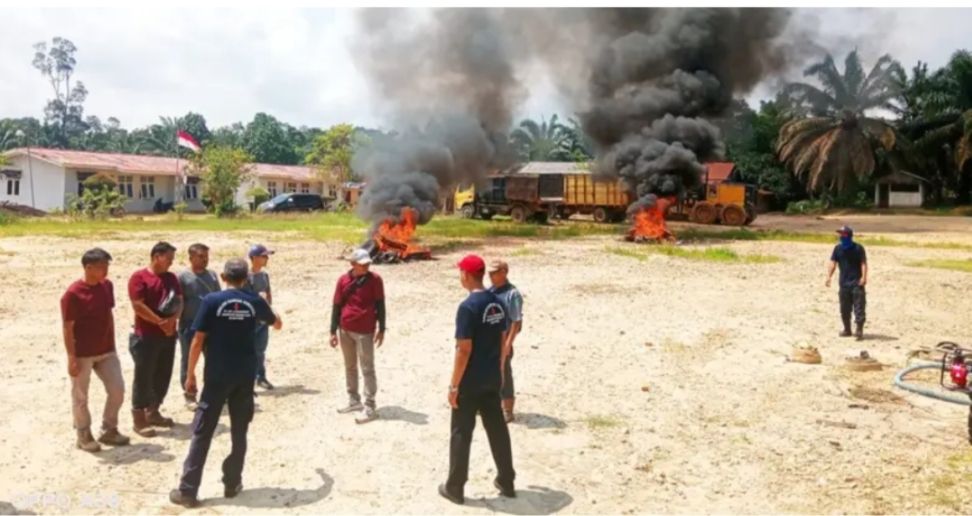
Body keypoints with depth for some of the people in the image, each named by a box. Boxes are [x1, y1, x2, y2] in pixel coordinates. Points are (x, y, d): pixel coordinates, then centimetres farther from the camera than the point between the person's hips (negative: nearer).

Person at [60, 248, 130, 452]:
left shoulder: (107, 286, 3)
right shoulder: (73, 293, -17)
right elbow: (68, 328, -15)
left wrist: (112, 345, 14)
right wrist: (71, 358, -15)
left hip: (106, 351, 7)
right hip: (82, 355, -6)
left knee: (118, 389, 7)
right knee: (80, 397, 7)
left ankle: (109, 431, 23)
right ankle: (84, 436, 23)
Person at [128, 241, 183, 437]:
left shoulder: (171, 278, 11)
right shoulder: (139, 277, -9)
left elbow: (179, 302, 7)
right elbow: (138, 306, -16)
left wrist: (172, 320, -13)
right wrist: (161, 322, -15)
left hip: (168, 335, 7)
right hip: (146, 336, -7)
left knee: (163, 376, 12)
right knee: (143, 377, -1)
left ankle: (153, 412, 27)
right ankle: (139, 419, 7)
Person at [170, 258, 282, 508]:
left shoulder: (211, 301, -7)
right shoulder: (255, 302, 1)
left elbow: (197, 341, -8)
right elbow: (278, 324, 20)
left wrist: (190, 374, 2)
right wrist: (267, 307, 42)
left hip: (217, 376, -2)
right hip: (245, 376, 2)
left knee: (202, 433, 4)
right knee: (239, 432, 13)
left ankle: (188, 490, 6)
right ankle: (232, 483, 20)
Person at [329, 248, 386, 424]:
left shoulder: (375, 280, -6)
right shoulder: (343, 280, 0)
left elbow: (380, 305, -2)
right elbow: (336, 306, 5)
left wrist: (381, 329, -4)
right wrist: (333, 331, 3)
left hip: (365, 331, -4)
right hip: (345, 330, 4)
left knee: (367, 368, -3)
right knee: (350, 366, 14)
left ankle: (370, 408, -2)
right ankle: (354, 401, 28)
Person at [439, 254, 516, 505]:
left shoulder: (468, 307, -20)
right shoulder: (497, 303, 4)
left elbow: (464, 349, -20)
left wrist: (453, 385, -14)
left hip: (470, 382, -7)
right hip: (492, 379, 7)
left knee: (461, 434, 5)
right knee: (497, 429, 16)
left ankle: (454, 487, 15)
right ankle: (506, 481, 26)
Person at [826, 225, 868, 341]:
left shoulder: (858, 248, -4)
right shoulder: (838, 248, 7)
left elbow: (863, 263, -8)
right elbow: (833, 263, 5)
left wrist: (864, 277, -20)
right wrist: (829, 277, -7)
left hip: (856, 282, -5)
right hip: (843, 282, 5)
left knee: (859, 307, -8)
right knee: (844, 308, 11)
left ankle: (859, 331, -9)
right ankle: (847, 329, 23)